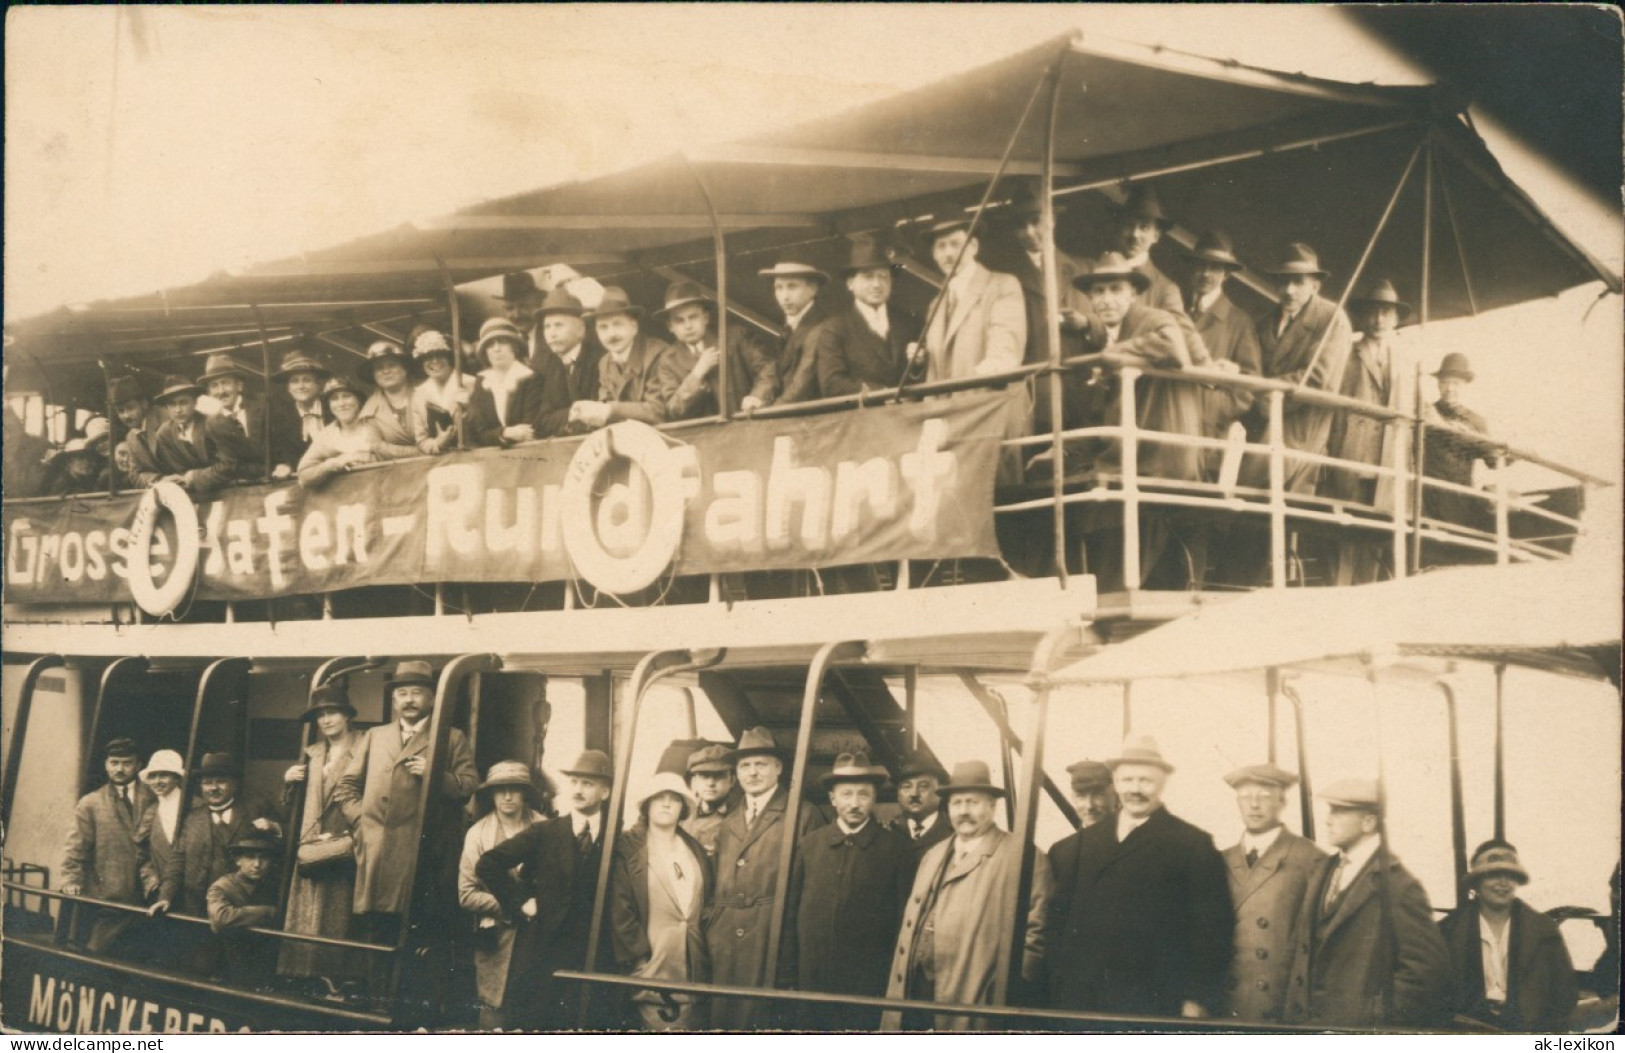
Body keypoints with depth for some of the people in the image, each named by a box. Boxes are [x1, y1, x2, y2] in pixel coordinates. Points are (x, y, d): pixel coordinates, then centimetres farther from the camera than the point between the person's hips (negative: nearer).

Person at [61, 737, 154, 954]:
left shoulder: (153, 802, 9)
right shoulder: (90, 803, 8)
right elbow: (75, 847, 4)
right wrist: (71, 881, -8)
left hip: (143, 900, 0)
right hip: (105, 900, 0)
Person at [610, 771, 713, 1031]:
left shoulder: (696, 850, 16)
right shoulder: (628, 849, 0)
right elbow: (620, 911, -5)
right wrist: (639, 958, -10)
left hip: (693, 967, 4)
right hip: (653, 962, -4)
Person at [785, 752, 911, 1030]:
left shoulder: (896, 848, -1)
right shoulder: (809, 844, 6)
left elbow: (905, 916, 0)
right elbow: (792, 909, 10)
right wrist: (789, 966, 8)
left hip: (867, 983, -2)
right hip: (812, 978, 2)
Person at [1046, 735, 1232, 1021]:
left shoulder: (1194, 844, 0)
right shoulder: (1086, 842, 14)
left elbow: (1211, 929, -4)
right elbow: (1060, 915, 13)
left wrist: (1199, 1001, -9)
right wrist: (1056, 991, 6)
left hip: (1153, 1004, -4)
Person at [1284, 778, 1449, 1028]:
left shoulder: (1399, 885, -13)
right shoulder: (1323, 871, 11)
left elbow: (1427, 965, -16)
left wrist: (1386, 1019, -13)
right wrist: (1295, 1012, 7)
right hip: (1310, 1026, 7)